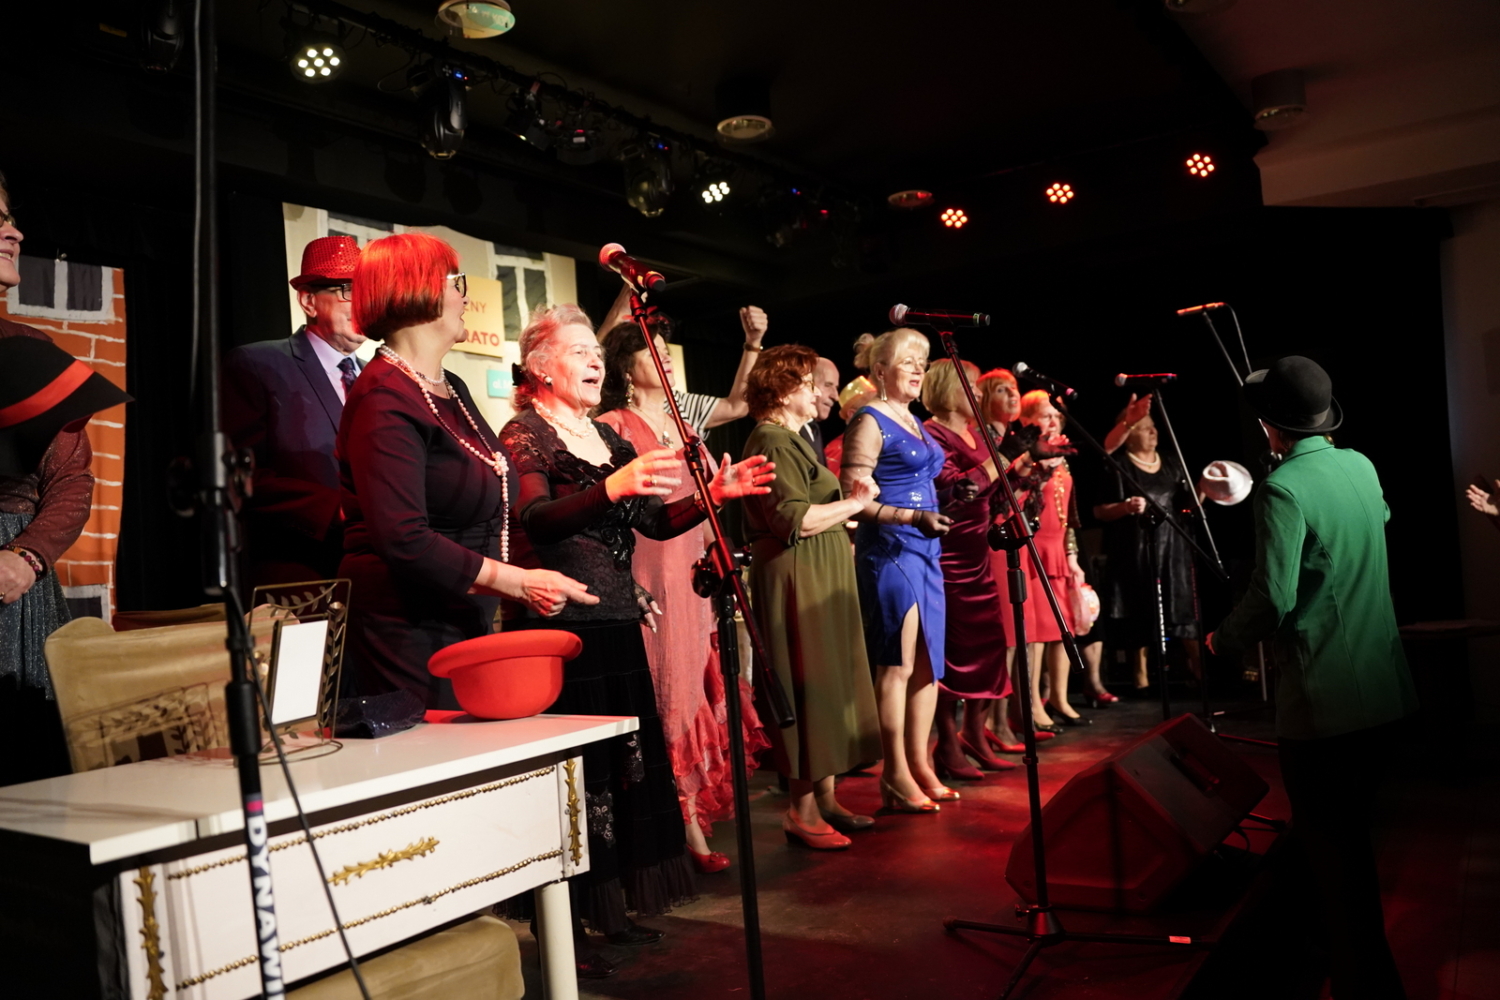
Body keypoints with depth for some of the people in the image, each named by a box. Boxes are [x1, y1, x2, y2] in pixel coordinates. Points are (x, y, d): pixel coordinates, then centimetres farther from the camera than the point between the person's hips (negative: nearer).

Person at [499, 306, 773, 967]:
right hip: (561, 624, -7)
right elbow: (534, 518, -23)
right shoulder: (523, 433, -4)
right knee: (575, 770, -5)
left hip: (618, 621, 7)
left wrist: (713, 496, -3)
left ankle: (611, 910, 23)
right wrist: (611, 487, -37)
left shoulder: (607, 438, 18)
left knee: (629, 763, 9)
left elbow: (655, 522, 13)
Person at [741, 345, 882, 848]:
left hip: (819, 579, 10)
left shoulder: (792, 439, 20)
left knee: (827, 685, 12)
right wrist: (854, 503, -12)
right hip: (796, 579, -10)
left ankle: (825, 797, 19)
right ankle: (802, 810, 2)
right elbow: (794, 519, -22)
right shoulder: (772, 441, -12)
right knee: (808, 689, -7)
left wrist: (849, 497, 5)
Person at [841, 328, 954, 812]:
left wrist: (941, 508, 13)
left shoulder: (913, 421, 17)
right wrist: (912, 517, -22)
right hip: (889, 550, -9)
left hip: (926, 549, 9)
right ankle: (896, 776, 4)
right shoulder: (870, 422, -8)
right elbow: (853, 497, -16)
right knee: (898, 666, -5)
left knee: (929, 662, 10)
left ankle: (921, 765, 19)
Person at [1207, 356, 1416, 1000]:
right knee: (1351, 834, 24)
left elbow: (1272, 596, -24)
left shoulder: (1284, 488, -18)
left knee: (1330, 849, 3)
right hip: (1383, 687, 8)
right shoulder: (1360, 466, 5)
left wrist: (1224, 643, -6)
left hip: (1322, 698, -8)